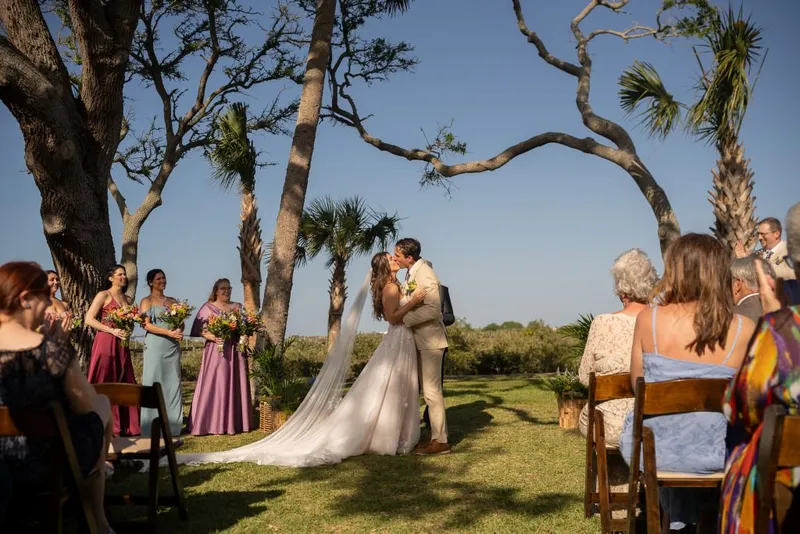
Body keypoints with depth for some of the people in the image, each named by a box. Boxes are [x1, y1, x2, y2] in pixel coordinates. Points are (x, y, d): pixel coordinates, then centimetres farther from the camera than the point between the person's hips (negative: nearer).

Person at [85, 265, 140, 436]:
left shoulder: (127, 299, 18)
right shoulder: (104, 295, -1)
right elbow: (89, 319, -9)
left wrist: (128, 332, 4)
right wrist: (112, 330, -16)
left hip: (121, 345, 6)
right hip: (105, 343, -6)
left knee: (123, 383, 5)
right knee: (104, 384, -5)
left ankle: (124, 425, 9)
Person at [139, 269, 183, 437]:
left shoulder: (172, 301, 18)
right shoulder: (146, 301, 5)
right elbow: (147, 325, -6)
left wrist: (180, 332, -8)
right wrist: (169, 333, -16)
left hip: (173, 346, 4)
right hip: (155, 346, -4)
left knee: (173, 383, 2)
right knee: (154, 383, -5)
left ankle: (172, 425, 5)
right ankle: (153, 427, -4)